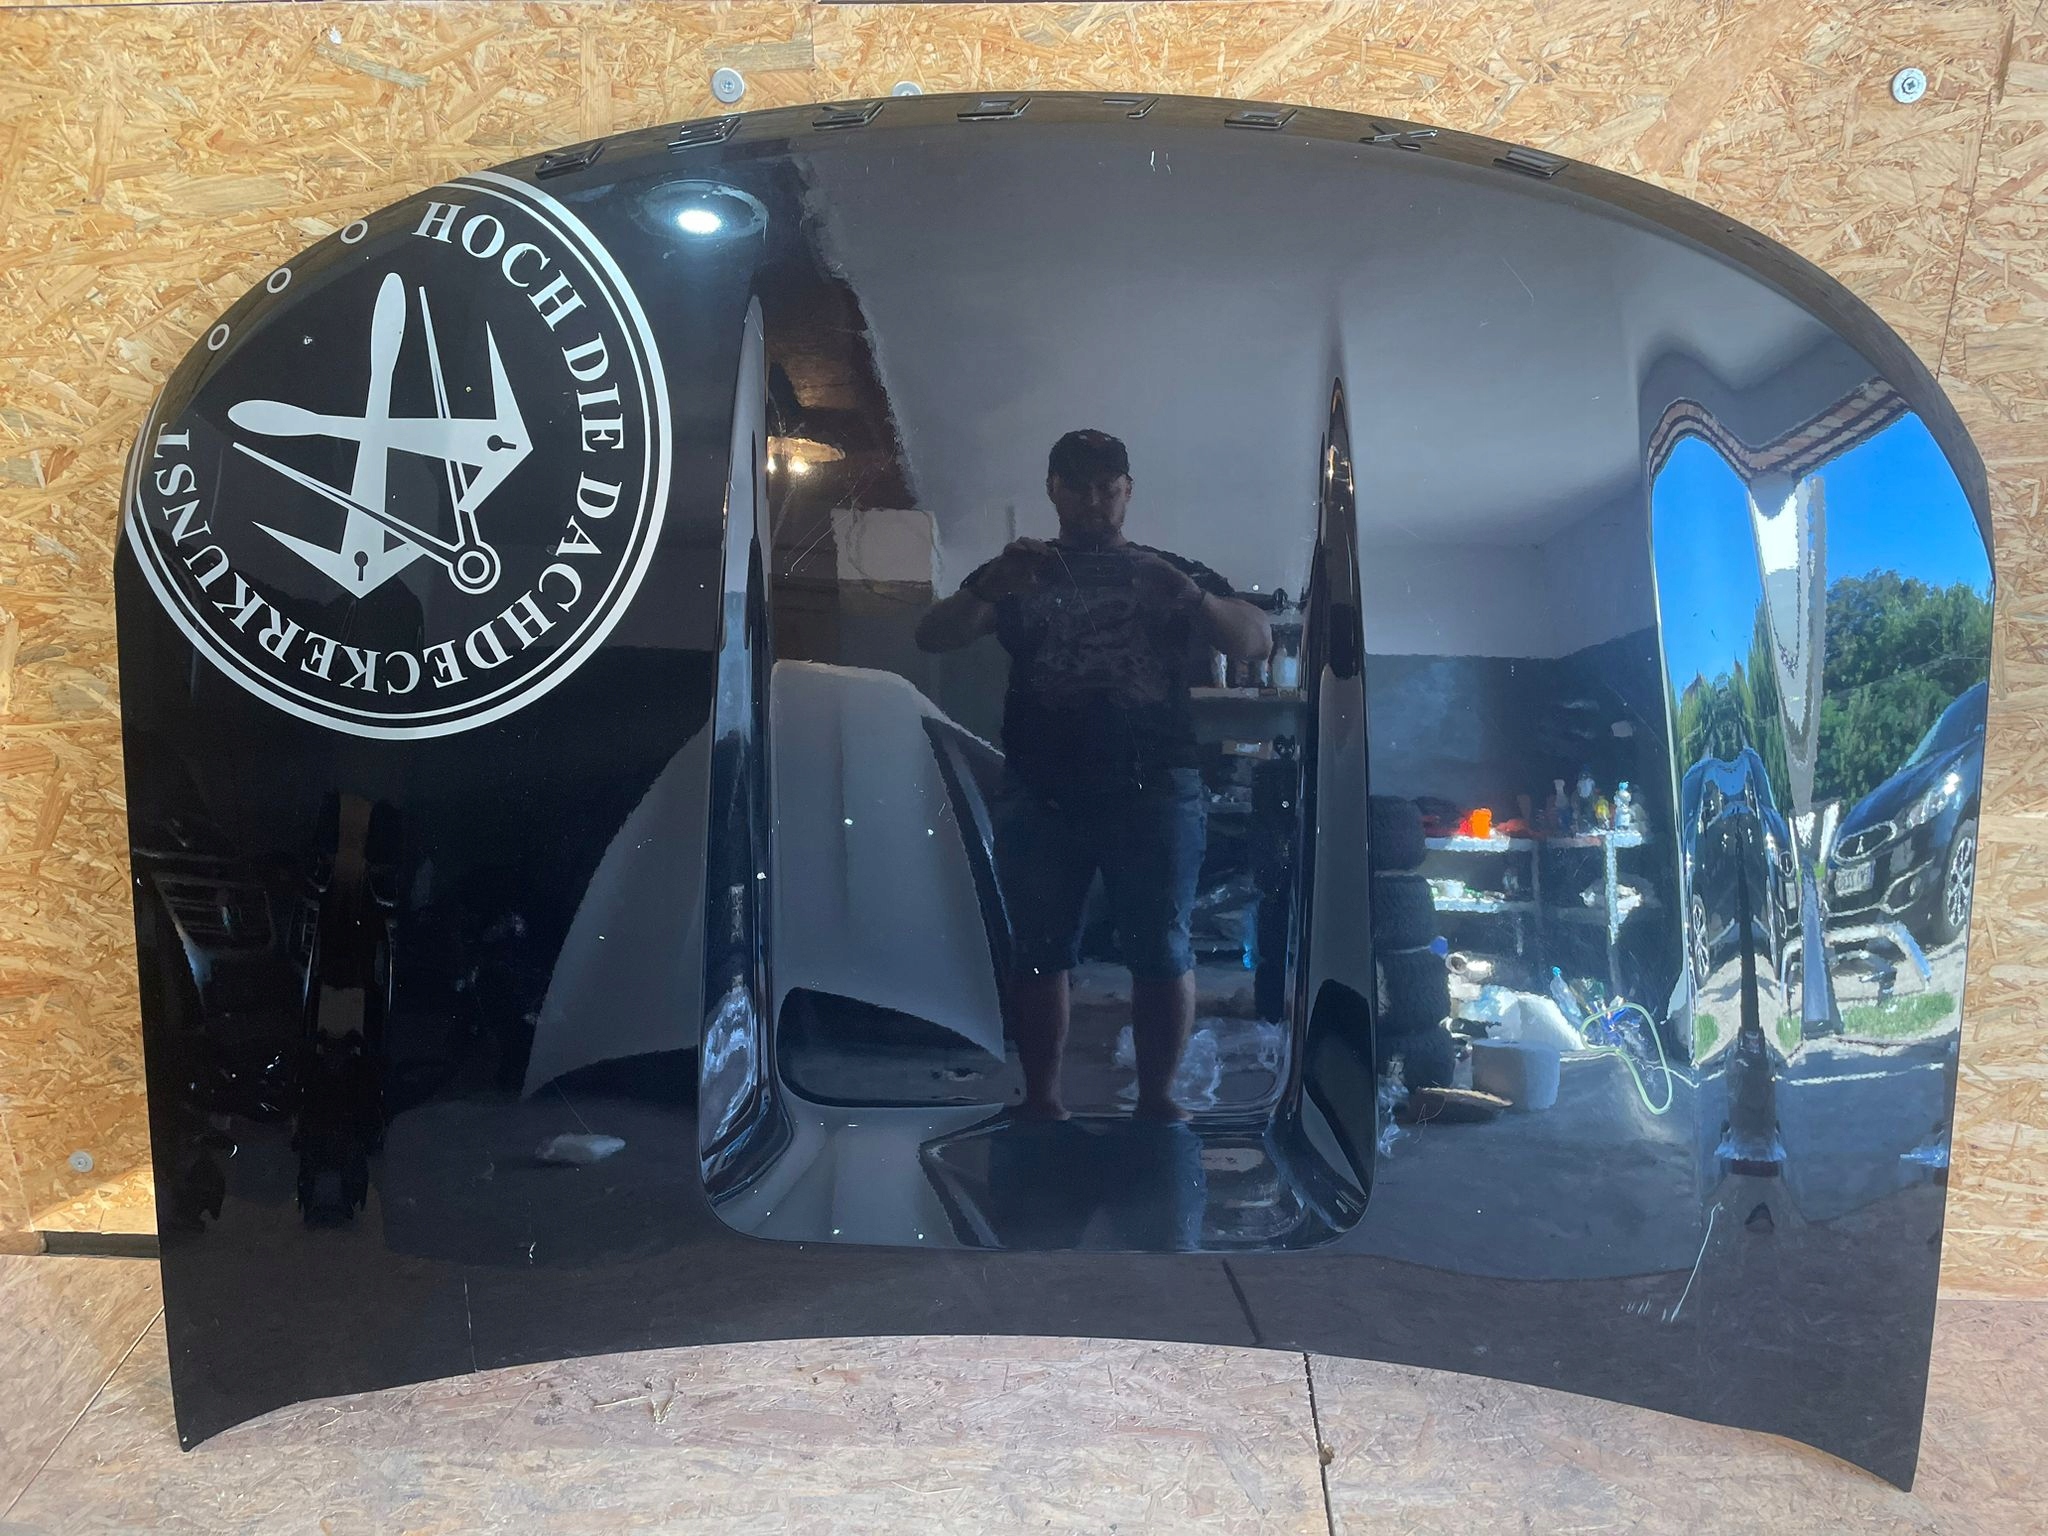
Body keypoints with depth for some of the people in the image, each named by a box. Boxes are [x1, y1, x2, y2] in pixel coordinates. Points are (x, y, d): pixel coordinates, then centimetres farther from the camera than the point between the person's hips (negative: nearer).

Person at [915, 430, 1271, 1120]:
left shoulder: (1169, 572, 14)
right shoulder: (1019, 573, 15)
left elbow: (1258, 640, 3)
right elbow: (933, 637, 3)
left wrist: (1190, 595, -16)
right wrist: (992, 586, -16)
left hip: (1154, 788, 0)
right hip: (1040, 794, 1)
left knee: (1162, 952, -3)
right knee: (1039, 951, 3)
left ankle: (1157, 1097, 9)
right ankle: (1040, 1099, 13)